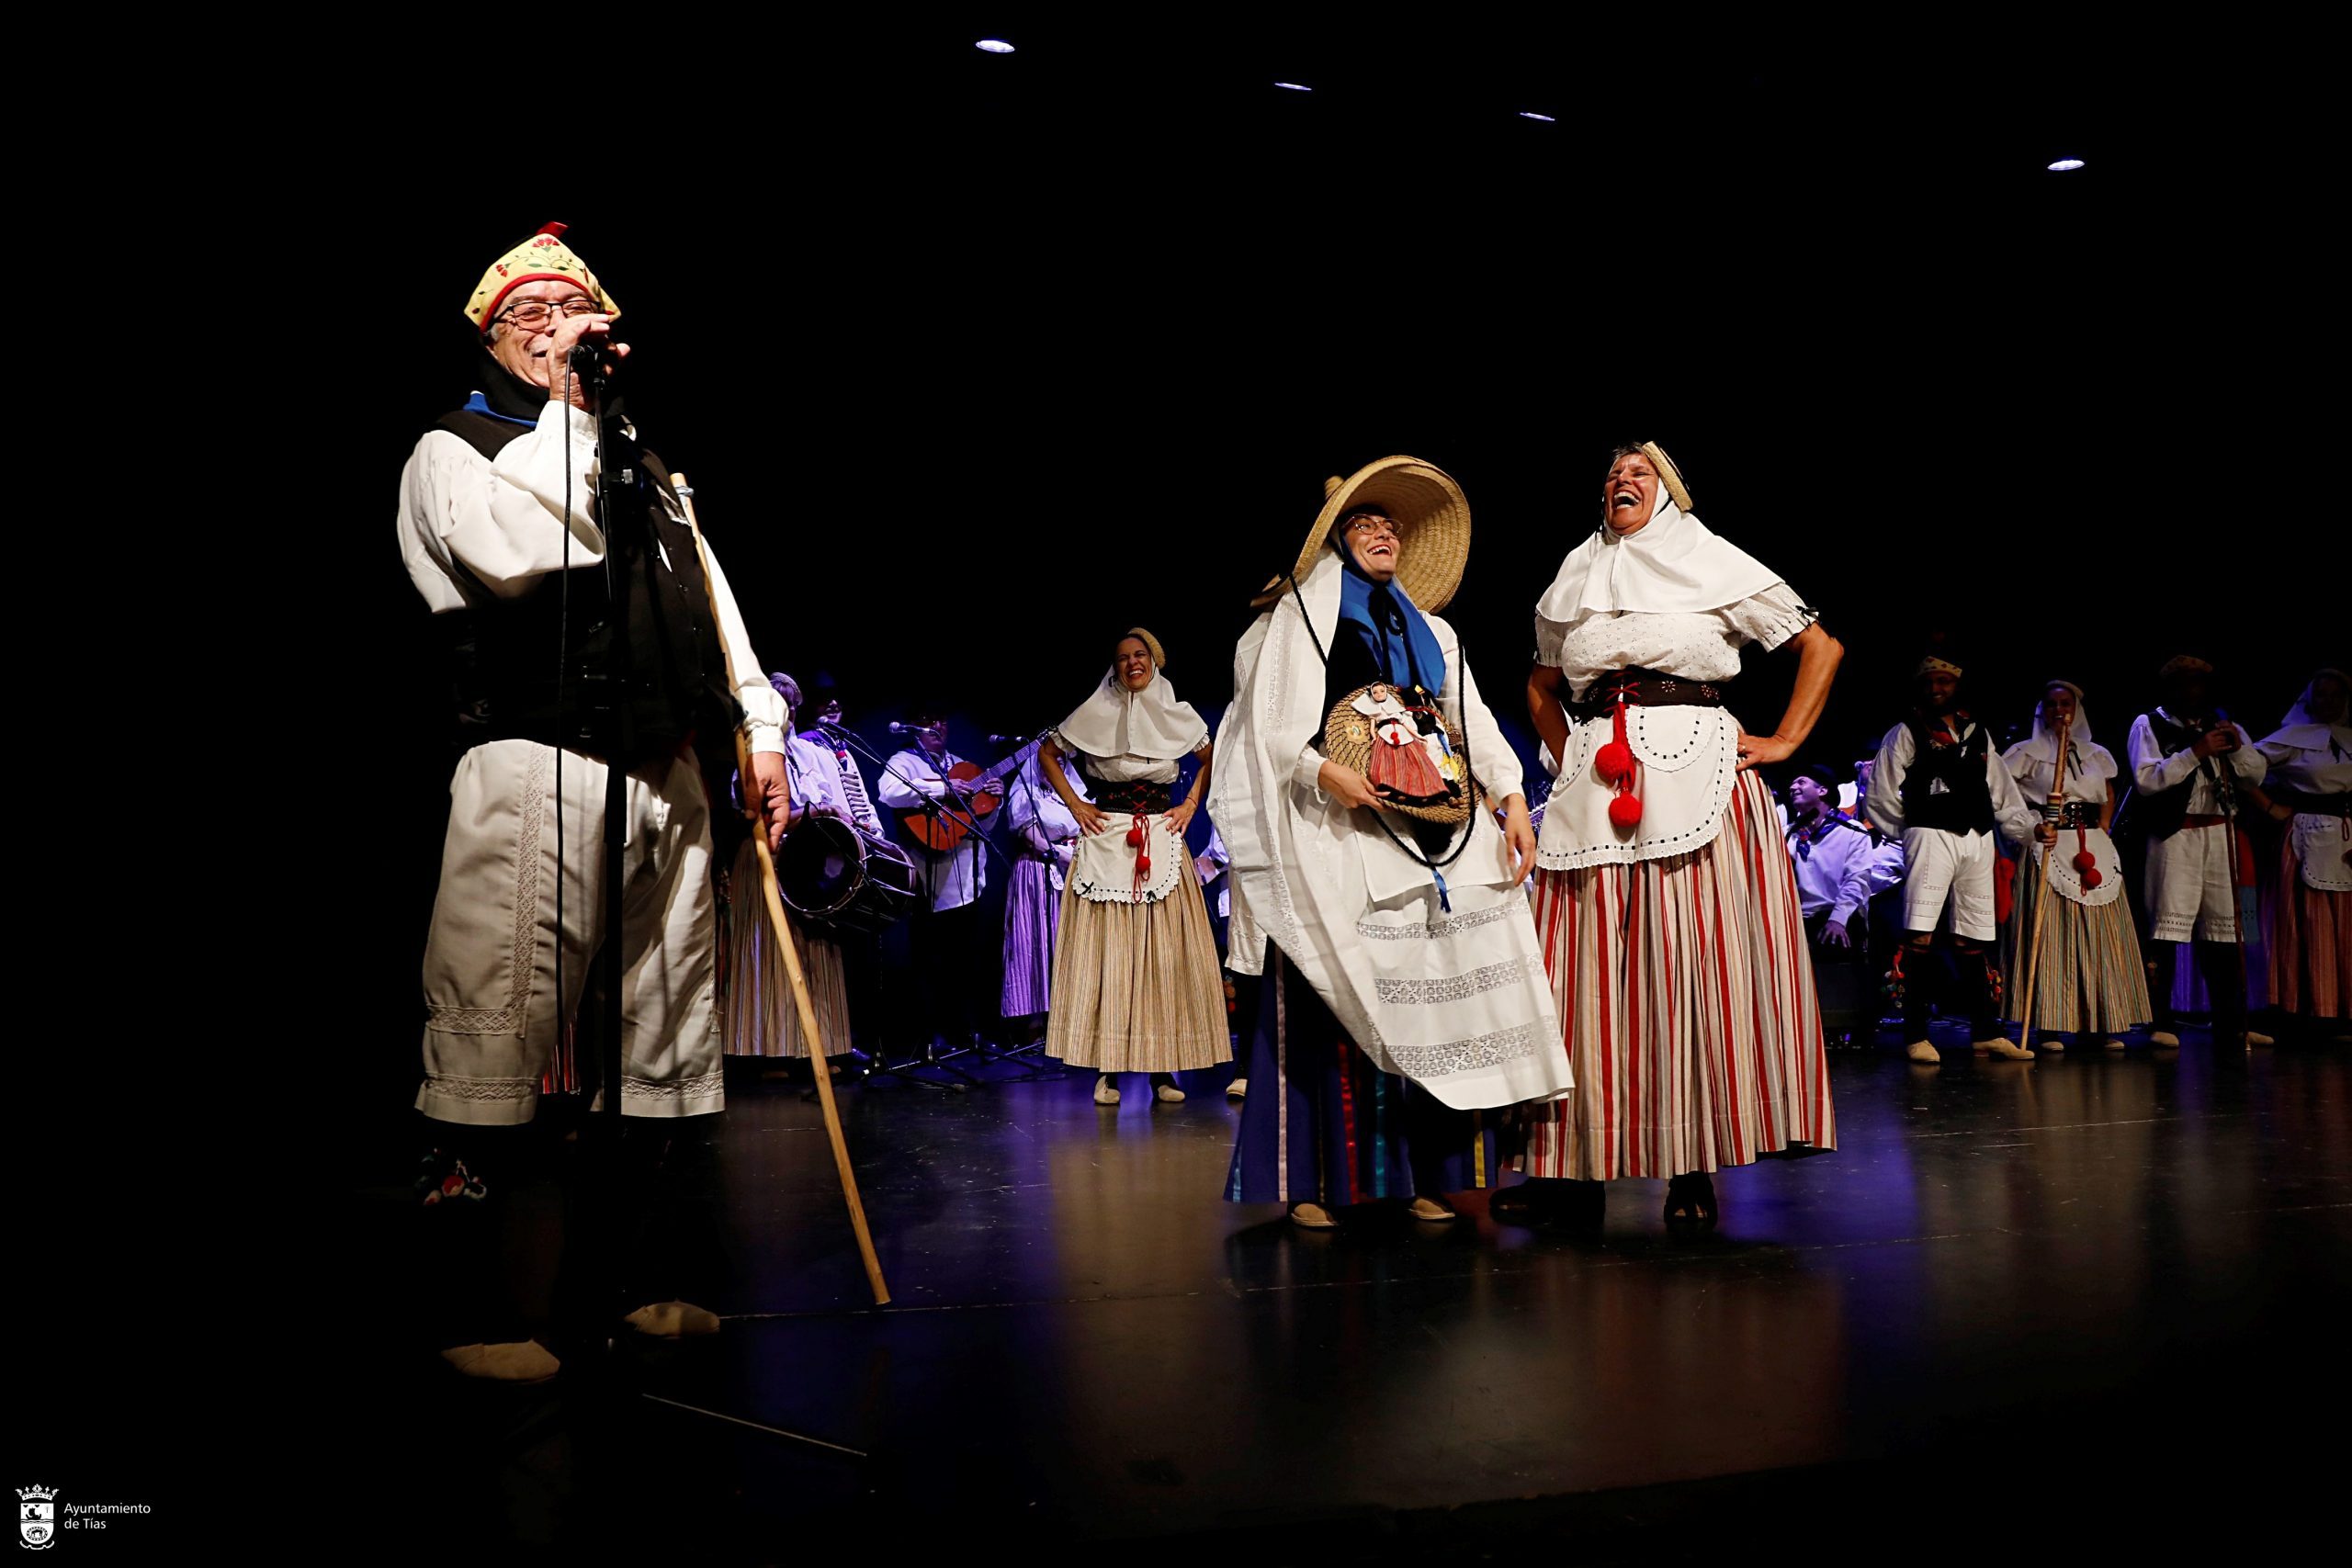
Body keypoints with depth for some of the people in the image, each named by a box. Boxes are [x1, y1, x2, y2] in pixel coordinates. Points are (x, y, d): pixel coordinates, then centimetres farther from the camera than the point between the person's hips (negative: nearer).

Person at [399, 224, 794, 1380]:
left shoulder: (649, 470, 27)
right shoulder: (452, 449, 7)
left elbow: (715, 604, 23)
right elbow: (511, 550, -15)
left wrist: (762, 736, 13)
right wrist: (565, 403, -8)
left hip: (670, 782, 7)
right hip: (538, 770, -6)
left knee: (671, 1036, 10)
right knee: (496, 1037, -11)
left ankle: (647, 1277, 23)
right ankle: (465, 1308, 1)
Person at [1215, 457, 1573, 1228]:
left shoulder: (1432, 632, 24)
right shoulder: (1301, 616, 8)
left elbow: (1475, 722, 16)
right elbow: (1267, 729, -3)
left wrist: (1511, 799, 2)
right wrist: (1324, 771, -20)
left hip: (1437, 835, 5)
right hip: (1343, 836, -5)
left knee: (1430, 997, -1)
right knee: (1339, 1001, -9)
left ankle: (1422, 1176, 5)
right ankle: (1310, 1184, -4)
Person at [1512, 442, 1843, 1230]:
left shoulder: (1715, 564, 10)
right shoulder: (1574, 582, 19)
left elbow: (1823, 646, 10)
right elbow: (1540, 684, 32)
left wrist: (1784, 741, 2)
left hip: (1694, 773, -3)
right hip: (1594, 785, 3)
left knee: (1698, 963, -7)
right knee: (1586, 966, -3)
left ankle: (1696, 1168, -1)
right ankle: (1574, 1168, 0)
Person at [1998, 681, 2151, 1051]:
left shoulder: (2097, 755, 15)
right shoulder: (2028, 752, 4)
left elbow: (2109, 799, 22)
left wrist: (2101, 832, 6)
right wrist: (2033, 828, -13)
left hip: (2094, 850, 4)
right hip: (2048, 849, -4)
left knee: (2100, 935, 2)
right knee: (2048, 933, -7)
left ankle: (2099, 1023, 8)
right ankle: (2048, 1026, -6)